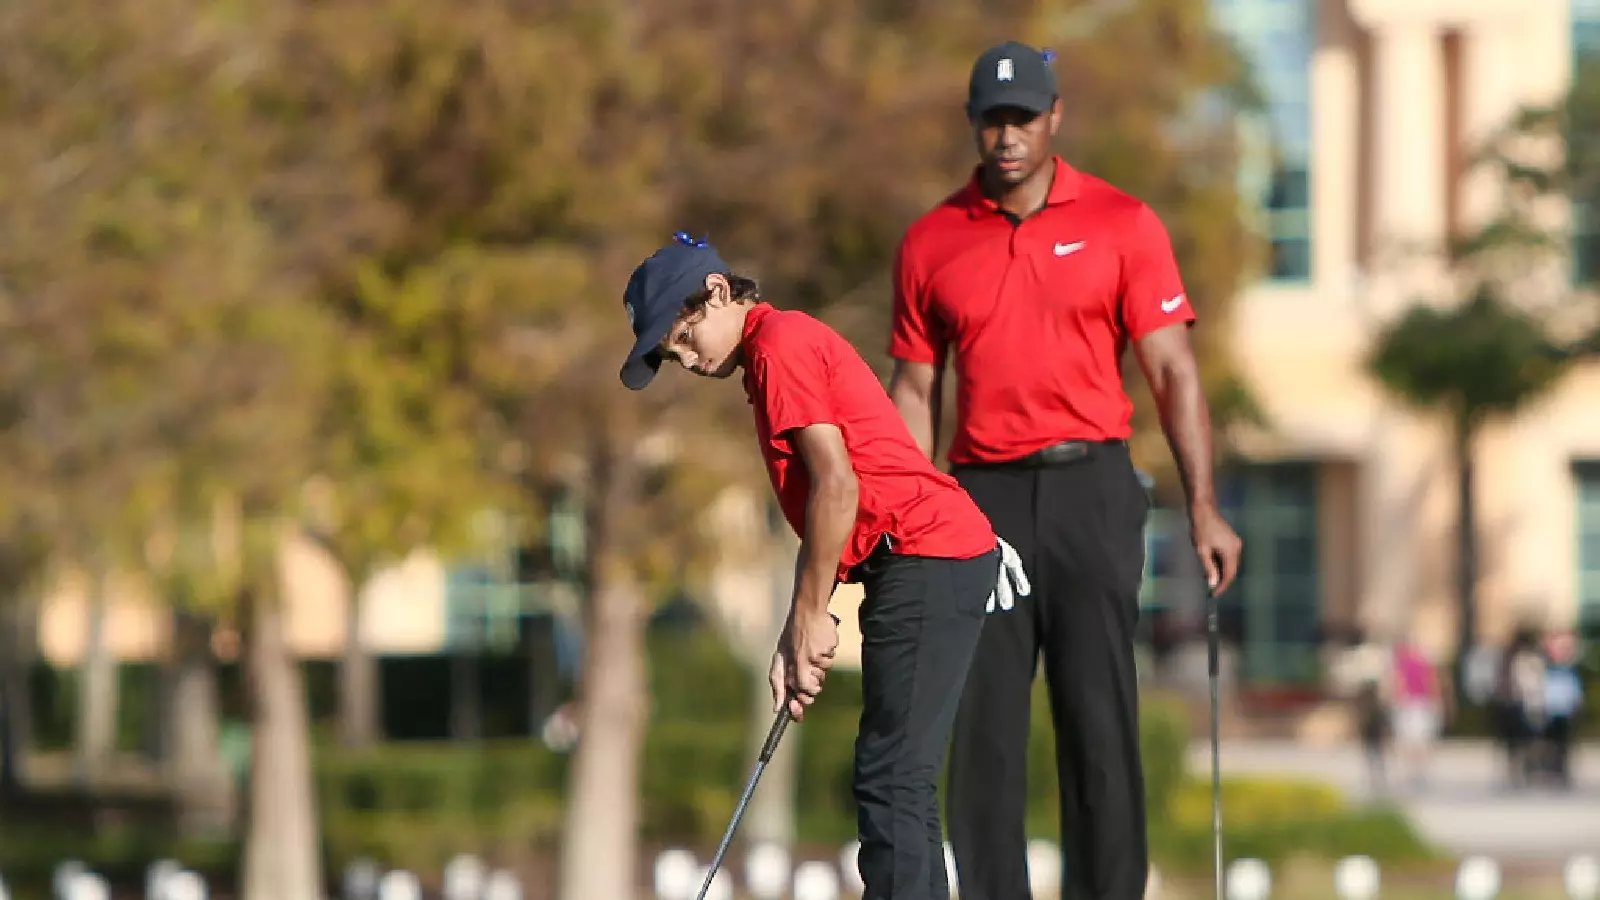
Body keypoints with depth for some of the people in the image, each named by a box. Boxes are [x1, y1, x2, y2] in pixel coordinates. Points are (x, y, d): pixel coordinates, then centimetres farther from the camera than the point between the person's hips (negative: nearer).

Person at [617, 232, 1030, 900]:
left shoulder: (782, 344, -8)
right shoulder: (788, 346, 23)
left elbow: (837, 486, -16)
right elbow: (823, 501, 22)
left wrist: (811, 616, -10)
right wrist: (798, 640, 15)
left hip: (926, 560, -11)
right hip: (939, 562, 11)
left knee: (890, 780, -13)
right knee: (897, 780, 12)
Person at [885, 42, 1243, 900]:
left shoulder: (1122, 223, 3)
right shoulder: (930, 242, 8)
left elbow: (1173, 371, 0)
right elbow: (914, 391, 12)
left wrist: (1203, 507, -8)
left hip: (1090, 490, -2)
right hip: (981, 496, 2)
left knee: (1099, 716, -5)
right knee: (981, 724, 0)